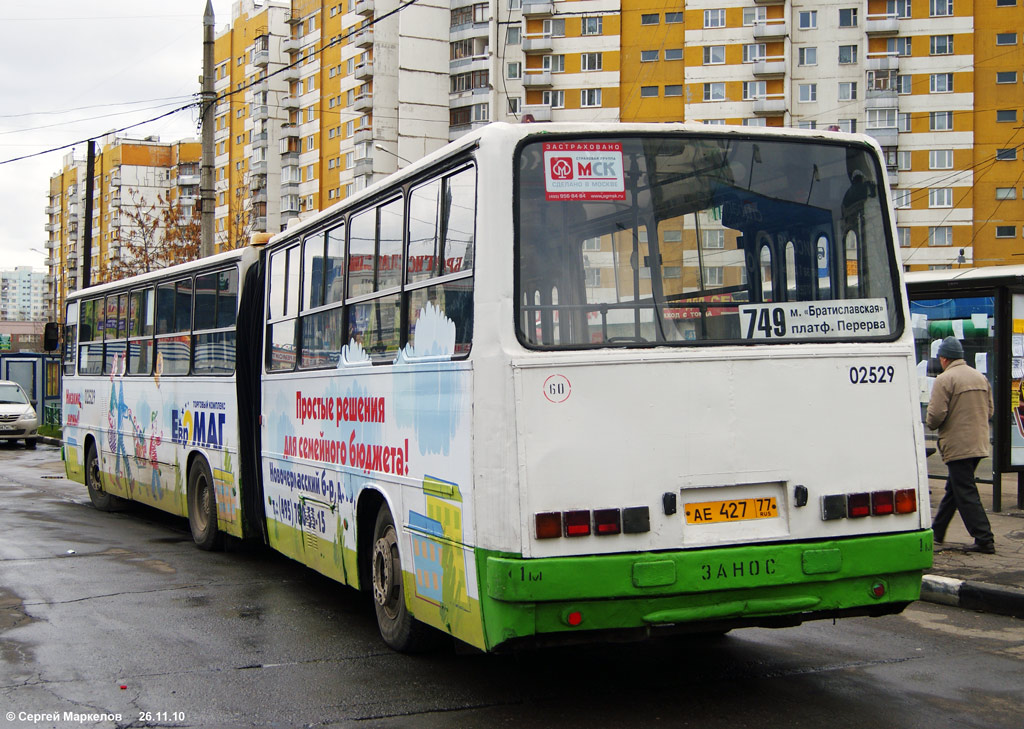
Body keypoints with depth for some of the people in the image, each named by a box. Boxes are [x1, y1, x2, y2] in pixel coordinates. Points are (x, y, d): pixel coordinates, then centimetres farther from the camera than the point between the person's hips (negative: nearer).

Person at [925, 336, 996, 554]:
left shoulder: (945, 379, -13)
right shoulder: (981, 377, 11)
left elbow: (936, 415, -18)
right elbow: (990, 411, 15)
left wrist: (930, 424, 4)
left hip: (957, 446, -8)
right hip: (979, 444, 8)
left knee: (966, 494, -5)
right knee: (953, 488, 18)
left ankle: (984, 540, -8)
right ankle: (937, 531, 28)